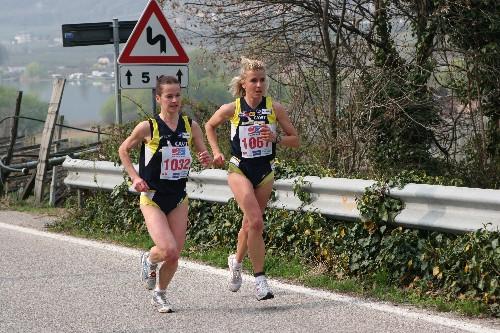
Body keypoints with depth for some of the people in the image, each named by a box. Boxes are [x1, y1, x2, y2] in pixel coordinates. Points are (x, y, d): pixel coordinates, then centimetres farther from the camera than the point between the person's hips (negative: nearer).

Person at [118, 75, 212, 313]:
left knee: (174, 255, 4)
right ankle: (149, 260, 18)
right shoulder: (148, 128, -11)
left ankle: (160, 295, 29)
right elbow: (123, 150, 3)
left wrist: (206, 159, -16)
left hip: (178, 198, 4)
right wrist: (135, 177, -7)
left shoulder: (191, 126, -1)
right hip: (152, 197, -4)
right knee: (168, 250, -18)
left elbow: (204, 157, 8)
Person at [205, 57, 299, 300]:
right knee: (256, 222, -19)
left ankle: (236, 260, 43)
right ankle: (259, 278, -13)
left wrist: (276, 138, -17)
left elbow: (295, 140, 1)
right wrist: (216, 152, 2)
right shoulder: (231, 109, -8)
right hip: (239, 170, -3)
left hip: (265, 172, 3)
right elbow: (209, 126, 12)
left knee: (250, 223, 14)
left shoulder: (275, 108, -5)